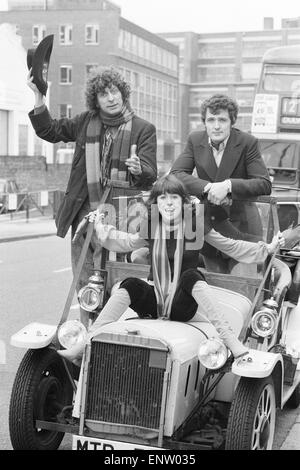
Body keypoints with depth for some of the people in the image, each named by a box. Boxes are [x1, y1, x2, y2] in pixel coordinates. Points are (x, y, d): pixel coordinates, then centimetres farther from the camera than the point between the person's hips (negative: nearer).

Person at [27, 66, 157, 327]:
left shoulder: (143, 129, -1)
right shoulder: (85, 122, 9)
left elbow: (150, 175, -8)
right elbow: (49, 130, 20)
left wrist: (138, 169, -31)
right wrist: (38, 96, 8)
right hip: (84, 212, 4)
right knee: (84, 281, 11)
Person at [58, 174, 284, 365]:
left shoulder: (196, 225, -3)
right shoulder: (151, 226, 5)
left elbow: (231, 247, 3)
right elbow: (127, 243, 24)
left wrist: (266, 248, -1)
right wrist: (101, 227, 19)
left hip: (183, 306, -2)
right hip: (153, 302, 3)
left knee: (191, 275, -32)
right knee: (130, 285, -26)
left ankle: (233, 343, -39)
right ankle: (85, 344, -31)